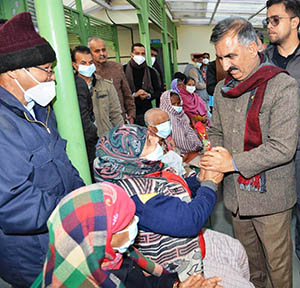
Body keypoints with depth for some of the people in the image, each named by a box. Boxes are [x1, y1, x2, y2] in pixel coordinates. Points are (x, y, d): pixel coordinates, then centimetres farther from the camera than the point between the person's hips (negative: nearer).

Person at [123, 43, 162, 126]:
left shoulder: (151, 71, 10)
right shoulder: (123, 70, 1)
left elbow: (158, 91, 14)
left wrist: (148, 95, -7)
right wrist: (133, 95, -14)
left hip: (147, 112, 2)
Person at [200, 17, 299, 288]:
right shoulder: (222, 89, 5)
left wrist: (233, 162, -21)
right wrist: (215, 154, -6)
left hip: (269, 193, -6)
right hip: (236, 191, 6)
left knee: (277, 260, 12)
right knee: (247, 253, 24)